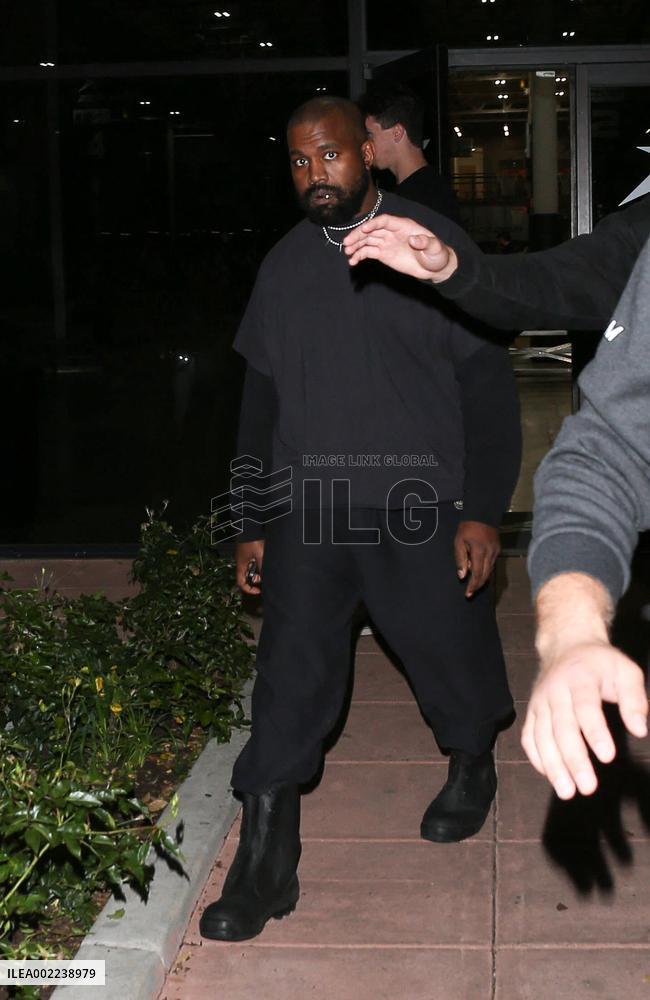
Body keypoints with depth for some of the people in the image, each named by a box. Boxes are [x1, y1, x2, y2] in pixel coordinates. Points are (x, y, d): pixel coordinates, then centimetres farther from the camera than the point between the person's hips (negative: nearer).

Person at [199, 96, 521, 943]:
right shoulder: (284, 268, 8)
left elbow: (487, 384, -3)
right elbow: (261, 401, 13)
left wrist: (483, 511, -9)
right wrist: (250, 523, 12)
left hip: (420, 507, -2)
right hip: (308, 511, 3)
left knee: (450, 653, 12)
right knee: (289, 682, -2)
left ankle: (472, 767, 43)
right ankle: (264, 867, 6)